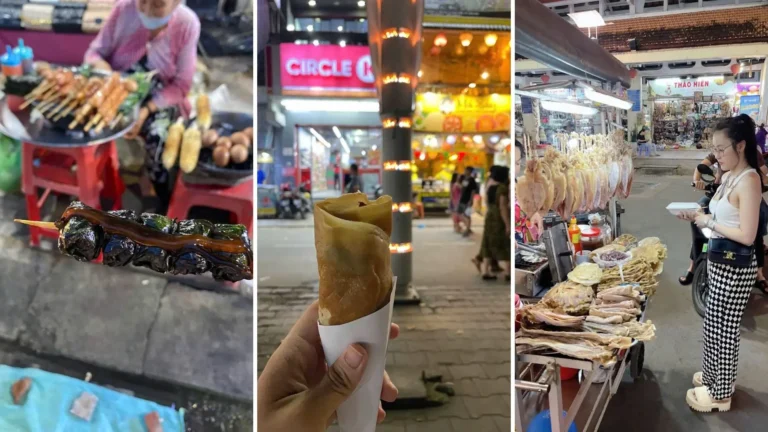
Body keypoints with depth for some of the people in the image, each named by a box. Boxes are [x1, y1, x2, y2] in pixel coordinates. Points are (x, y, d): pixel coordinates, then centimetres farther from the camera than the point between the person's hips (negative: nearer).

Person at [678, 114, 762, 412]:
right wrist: (699, 217, 0)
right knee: (716, 326, 20)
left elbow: (747, 235, -25)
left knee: (721, 329, 4)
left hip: (735, 267, -9)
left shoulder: (748, 180, -20)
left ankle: (720, 393, 20)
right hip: (721, 262, 9)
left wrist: (709, 223, -15)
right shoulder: (729, 176, 8)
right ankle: (714, 376, 37)